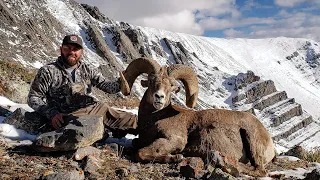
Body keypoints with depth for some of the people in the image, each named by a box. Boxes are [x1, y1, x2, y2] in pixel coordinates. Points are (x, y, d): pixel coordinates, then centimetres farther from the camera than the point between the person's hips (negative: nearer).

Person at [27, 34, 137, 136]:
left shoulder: (87, 70, 16)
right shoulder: (48, 71, 5)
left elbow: (107, 86, 8)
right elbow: (33, 98, 6)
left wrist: (121, 82, -15)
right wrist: (52, 113, -10)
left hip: (96, 108, 6)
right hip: (71, 115, -5)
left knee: (132, 119, -8)